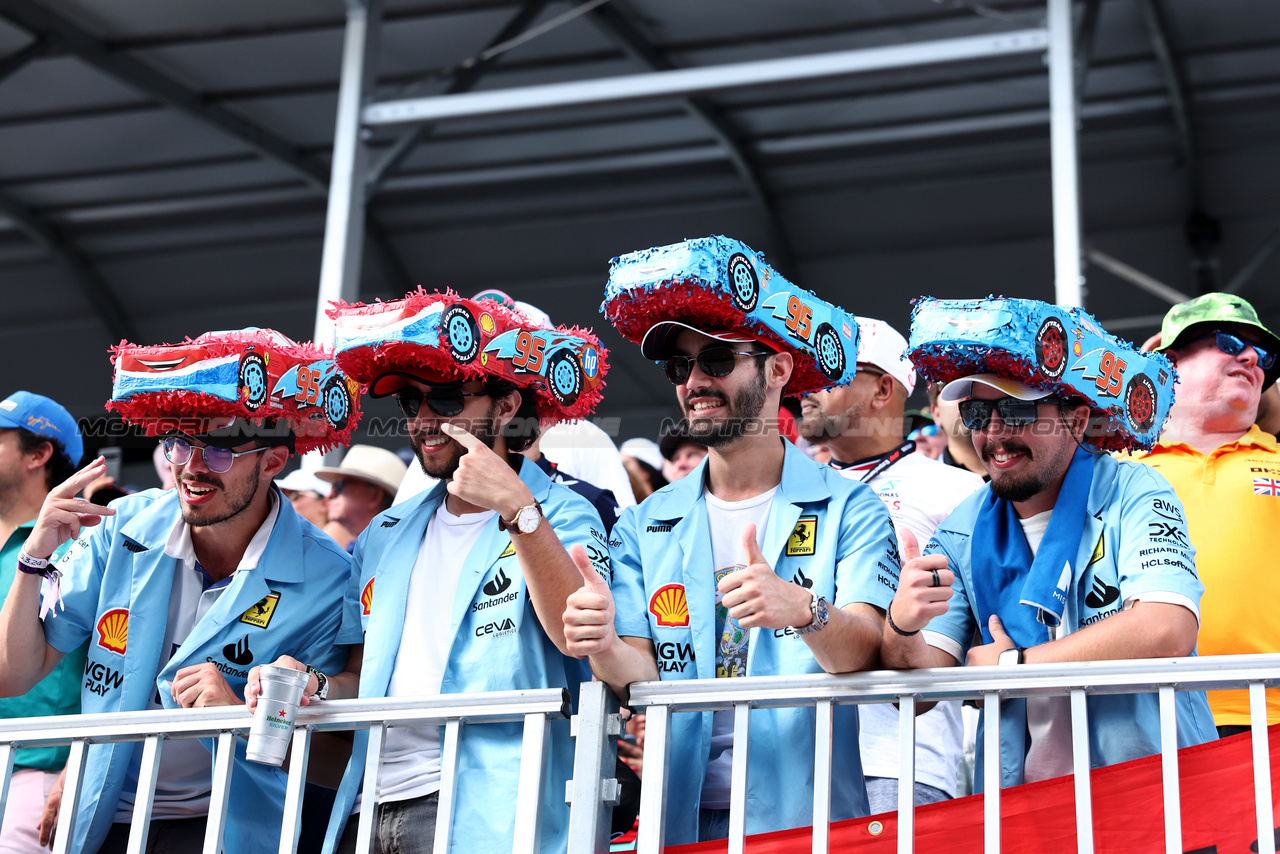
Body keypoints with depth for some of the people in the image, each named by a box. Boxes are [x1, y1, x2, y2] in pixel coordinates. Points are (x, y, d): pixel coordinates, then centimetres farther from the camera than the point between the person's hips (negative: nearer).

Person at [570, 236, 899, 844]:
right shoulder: (643, 529, 10)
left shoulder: (846, 509, 1)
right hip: (681, 818, 3)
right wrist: (607, 651, -19)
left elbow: (867, 656, -11)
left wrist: (804, 611, -32)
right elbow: (644, 678, 3)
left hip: (807, 815, -3)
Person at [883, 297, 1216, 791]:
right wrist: (901, 629, -20)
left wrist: (1012, 663, -9)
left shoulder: (1132, 496, -2)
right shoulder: (962, 532, 10)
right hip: (1017, 799, 4)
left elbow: (1167, 631, -19)